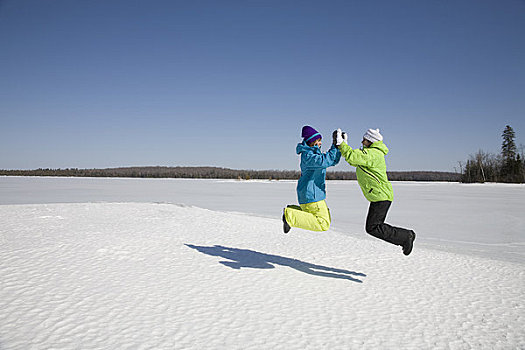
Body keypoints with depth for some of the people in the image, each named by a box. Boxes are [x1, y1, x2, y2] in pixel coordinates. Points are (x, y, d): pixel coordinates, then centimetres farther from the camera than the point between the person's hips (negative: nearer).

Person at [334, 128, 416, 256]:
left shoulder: (373, 154, -18)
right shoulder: (371, 152, 15)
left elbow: (352, 157, -29)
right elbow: (355, 162, 22)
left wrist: (341, 143, -20)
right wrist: (345, 145, 14)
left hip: (381, 196, -11)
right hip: (379, 196, 11)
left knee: (372, 228, -9)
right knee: (375, 226, 14)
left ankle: (406, 237, -1)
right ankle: (406, 236, 18)